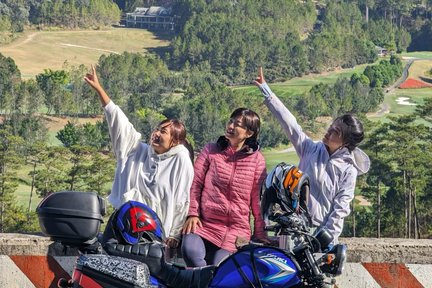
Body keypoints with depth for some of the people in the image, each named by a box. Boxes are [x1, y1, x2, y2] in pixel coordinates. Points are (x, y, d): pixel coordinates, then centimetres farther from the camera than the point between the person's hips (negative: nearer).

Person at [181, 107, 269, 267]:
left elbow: (258, 197, 6)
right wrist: (193, 213, -4)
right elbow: (195, 182, 7)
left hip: (237, 230, -1)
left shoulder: (257, 159, 6)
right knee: (190, 251, -28)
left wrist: (260, 232, 6)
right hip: (204, 223, 1)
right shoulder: (211, 150, 9)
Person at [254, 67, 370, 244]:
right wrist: (265, 90, 3)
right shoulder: (311, 149, 6)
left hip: (322, 231, -4)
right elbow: (289, 123, 5)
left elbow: (340, 209, -8)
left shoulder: (348, 170, -5)